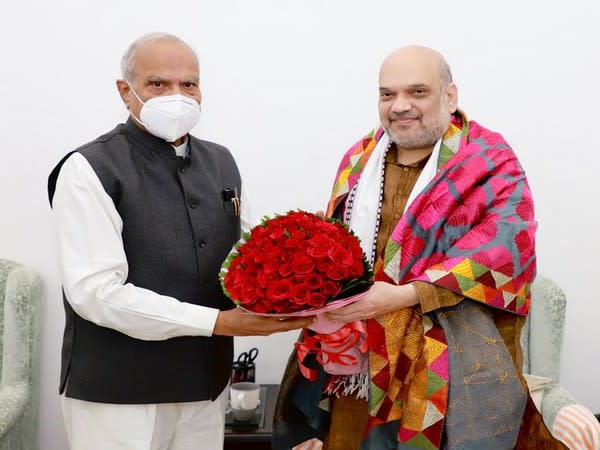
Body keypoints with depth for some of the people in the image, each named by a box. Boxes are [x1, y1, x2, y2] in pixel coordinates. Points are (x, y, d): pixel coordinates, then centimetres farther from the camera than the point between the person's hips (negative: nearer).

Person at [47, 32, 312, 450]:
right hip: (119, 394, -5)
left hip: (208, 382, 5)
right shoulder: (90, 170, -12)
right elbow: (96, 291, -19)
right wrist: (220, 322, -21)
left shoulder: (221, 162, 8)